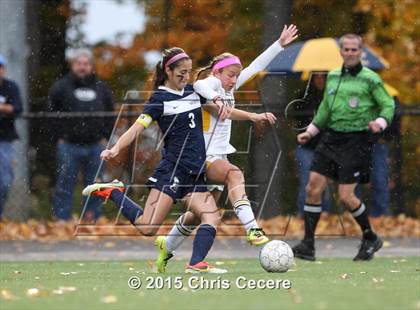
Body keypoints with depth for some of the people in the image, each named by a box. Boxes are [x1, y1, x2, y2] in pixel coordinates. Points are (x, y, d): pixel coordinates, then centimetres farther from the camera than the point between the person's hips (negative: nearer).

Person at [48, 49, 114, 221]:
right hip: (69, 146, -3)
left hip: (95, 146, 3)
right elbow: (51, 113, 3)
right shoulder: (61, 87, 4)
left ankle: (92, 220, 12)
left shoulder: (101, 88, 14)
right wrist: (60, 136, -4)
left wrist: (105, 137, 6)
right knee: (64, 186, -3)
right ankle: (62, 221, 1)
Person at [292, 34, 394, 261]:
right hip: (331, 138, 6)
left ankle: (370, 239, 14)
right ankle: (308, 245, 0)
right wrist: (310, 132, 21)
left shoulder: (370, 79, -5)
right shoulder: (333, 77, 13)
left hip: (356, 141, -6)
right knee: (313, 189, -5)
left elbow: (388, 105, -4)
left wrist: (380, 122, -23)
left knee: (345, 196, -9)